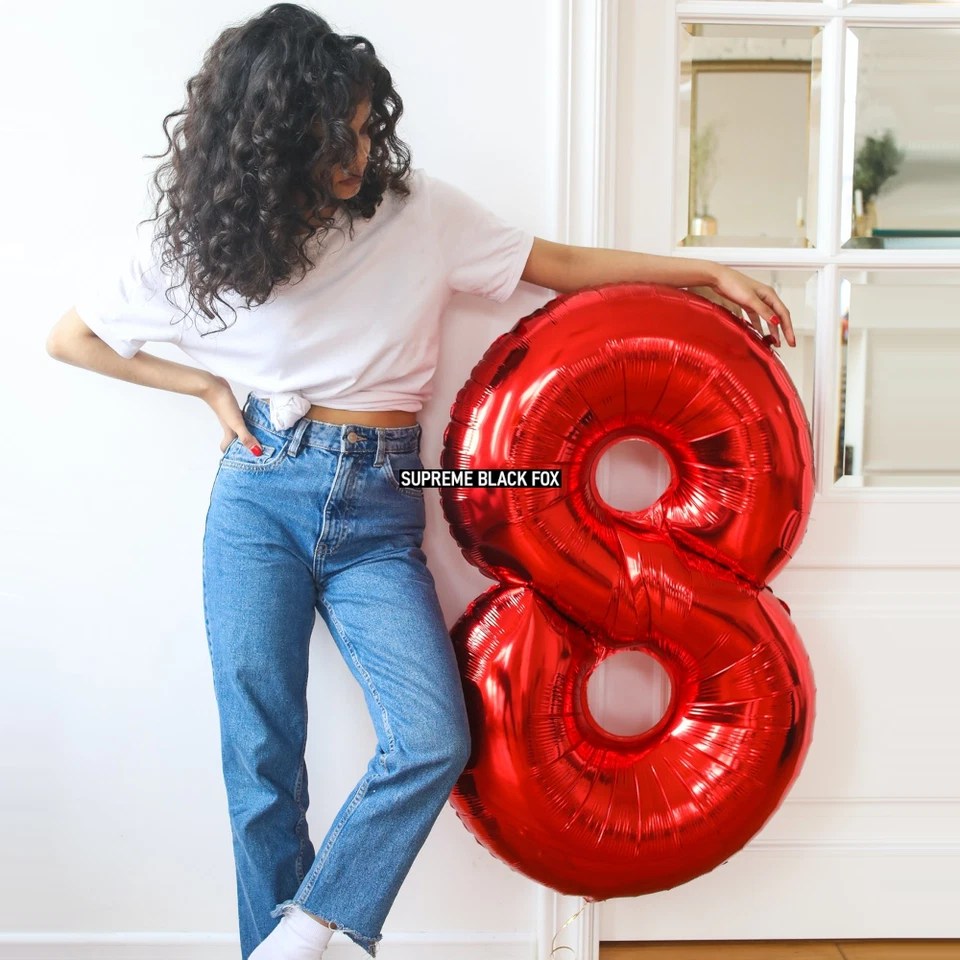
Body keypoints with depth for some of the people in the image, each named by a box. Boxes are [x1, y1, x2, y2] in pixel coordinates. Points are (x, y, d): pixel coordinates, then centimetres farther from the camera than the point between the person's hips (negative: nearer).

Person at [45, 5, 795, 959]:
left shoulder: (419, 211, 2)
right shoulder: (193, 242, 2)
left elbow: (562, 265, 8)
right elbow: (69, 336, 12)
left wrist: (711, 272, 7)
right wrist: (208, 385, 4)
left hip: (379, 512, 1)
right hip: (260, 496, 0)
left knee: (434, 741, -14)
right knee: (261, 758, 2)